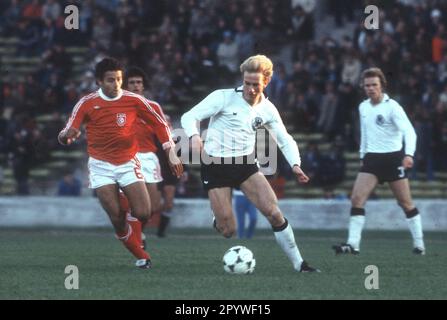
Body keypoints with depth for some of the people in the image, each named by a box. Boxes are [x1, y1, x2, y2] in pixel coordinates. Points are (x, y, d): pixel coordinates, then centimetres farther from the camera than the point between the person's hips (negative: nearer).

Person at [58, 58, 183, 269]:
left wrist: (171, 153, 1)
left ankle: (135, 233, 24)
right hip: (101, 166, -1)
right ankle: (141, 256, 9)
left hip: (128, 164, 1)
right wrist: (67, 135, -35)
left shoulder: (134, 100, -5)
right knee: (117, 219, -9)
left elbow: (159, 124, 6)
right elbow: (65, 136, -10)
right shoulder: (87, 104, -7)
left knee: (143, 214, -11)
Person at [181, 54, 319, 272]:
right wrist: (194, 136, -33)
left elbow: (285, 140, 13)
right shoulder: (224, 97, -9)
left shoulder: (267, 109, 5)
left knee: (273, 212, -14)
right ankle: (218, 219, 32)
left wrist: (295, 164, -6)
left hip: (245, 164, 3)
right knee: (228, 231, -7)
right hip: (215, 166, -3)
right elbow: (190, 116, -11)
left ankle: (298, 264, -4)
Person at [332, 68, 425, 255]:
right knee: (356, 198, -10)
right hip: (372, 159, 5)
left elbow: (409, 131, -20)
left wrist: (409, 154, -34)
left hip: (393, 159, -5)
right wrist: (362, 154, 20)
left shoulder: (391, 106, -11)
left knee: (405, 203, 2)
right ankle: (353, 245, -13)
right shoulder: (363, 107, 8)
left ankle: (419, 244, 15)